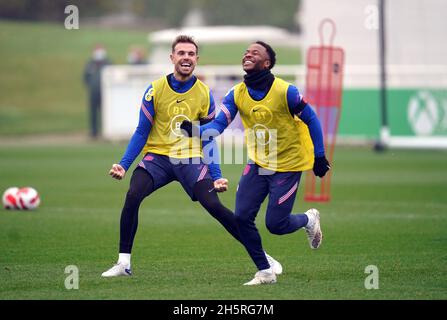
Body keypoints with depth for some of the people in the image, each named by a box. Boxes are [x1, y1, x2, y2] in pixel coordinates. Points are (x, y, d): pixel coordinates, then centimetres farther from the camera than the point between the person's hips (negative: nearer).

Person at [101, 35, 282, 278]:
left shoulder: (204, 94, -1)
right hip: (158, 157, 0)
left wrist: (217, 177, -3)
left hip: (190, 158, 0)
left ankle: (261, 256, -2)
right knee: (133, 196, -25)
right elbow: (142, 132, 1)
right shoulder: (155, 90, -4)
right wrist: (123, 164, -9)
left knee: (214, 206, -16)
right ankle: (123, 263, -15)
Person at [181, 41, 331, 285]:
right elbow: (218, 125, -12)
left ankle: (309, 220, 28)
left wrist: (319, 156, -4)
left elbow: (311, 119, -7)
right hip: (258, 164, 5)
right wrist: (194, 130, -33)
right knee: (242, 217, -6)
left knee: (275, 224, -6)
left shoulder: (285, 91, -19)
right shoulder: (237, 94, -6)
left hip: (288, 165, -5)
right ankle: (265, 272, 8)